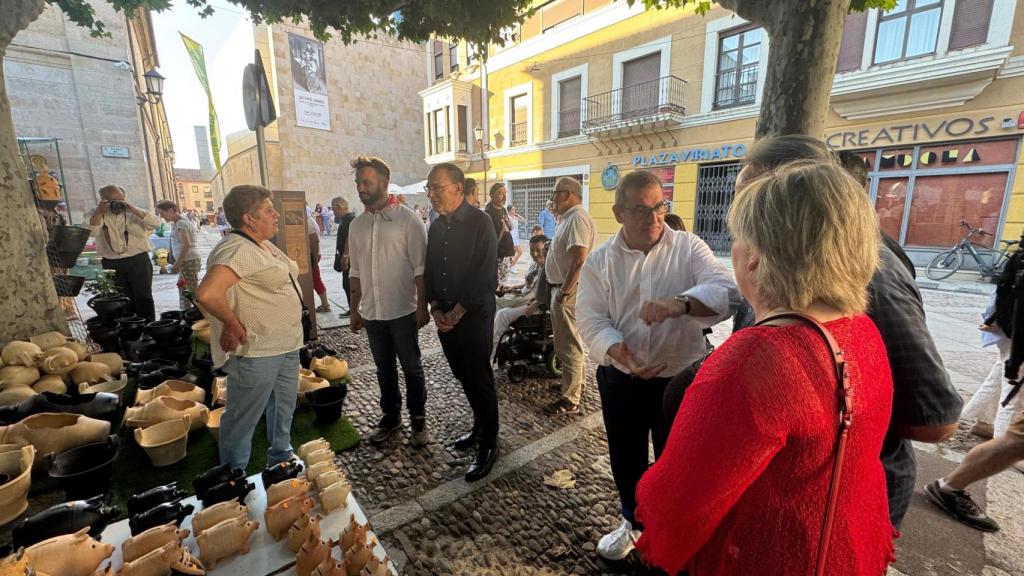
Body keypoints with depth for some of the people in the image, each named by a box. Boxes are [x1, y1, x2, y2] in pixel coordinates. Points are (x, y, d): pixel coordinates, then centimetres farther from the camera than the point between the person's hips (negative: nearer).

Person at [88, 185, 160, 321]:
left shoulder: (134, 213, 3)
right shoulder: (98, 215, 6)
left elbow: (156, 223, -14)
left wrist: (133, 209, -19)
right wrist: (99, 211, -16)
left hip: (138, 260, -2)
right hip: (112, 264, 2)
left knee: (143, 297, 1)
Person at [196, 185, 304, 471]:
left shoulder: (265, 244, 9)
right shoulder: (237, 249, -21)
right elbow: (207, 294, -34)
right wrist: (234, 324, -19)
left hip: (286, 345, 9)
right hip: (255, 352, -9)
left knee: (283, 409, 23)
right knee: (243, 419, 9)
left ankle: (281, 461, 42)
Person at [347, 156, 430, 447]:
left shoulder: (407, 218, -8)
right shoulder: (357, 224, 8)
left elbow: (420, 267, -10)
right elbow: (356, 272, 13)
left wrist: (422, 306, -14)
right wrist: (355, 309, 12)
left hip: (402, 311, -5)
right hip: (372, 313, 5)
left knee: (411, 368, 8)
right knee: (384, 368, 17)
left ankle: (418, 419, 26)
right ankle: (390, 415, 35)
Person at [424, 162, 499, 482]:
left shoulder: (480, 222, -12)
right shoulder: (436, 227, 9)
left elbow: (483, 276, -17)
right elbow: (429, 272, 13)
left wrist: (455, 315, -14)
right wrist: (436, 310, -1)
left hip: (473, 315, -6)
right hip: (445, 317, 6)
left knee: (479, 379, 1)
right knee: (463, 376, 15)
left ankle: (488, 445, 18)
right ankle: (480, 426, 36)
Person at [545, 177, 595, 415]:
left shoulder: (577, 218, -18)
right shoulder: (569, 217, 15)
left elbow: (579, 260, -26)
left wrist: (564, 292, -25)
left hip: (568, 290, -11)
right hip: (563, 287, 11)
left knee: (567, 344, -4)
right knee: (570, 341, 20)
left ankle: (570, 399, 6)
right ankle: (575, 383, 35)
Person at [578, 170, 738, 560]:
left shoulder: (689, 248, -7)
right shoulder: (600, 261, -3)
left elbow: (727, 292, -22)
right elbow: (591, 319, -9)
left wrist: (680, 303, -41)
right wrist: (618, 351, -28)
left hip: (680, 379, -1)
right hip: (621, 380, 2)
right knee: (626, 459, 19)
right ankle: (633, 522, 49)